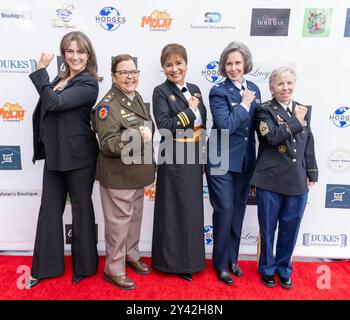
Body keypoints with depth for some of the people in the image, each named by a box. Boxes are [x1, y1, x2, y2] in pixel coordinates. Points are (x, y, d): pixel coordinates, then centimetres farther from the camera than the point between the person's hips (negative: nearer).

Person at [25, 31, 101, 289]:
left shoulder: (88, 83, -11)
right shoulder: (61, 79, 12)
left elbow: (54, 103, -22)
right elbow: (46, 111, 17)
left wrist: (41, 71, -13)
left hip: (78, 156, -7)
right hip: (54, 154, 7)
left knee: (81, 208, 7)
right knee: (49, 209, 12)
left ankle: (84, 266, 26)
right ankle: (45, 266, 28)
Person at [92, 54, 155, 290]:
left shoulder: (137, 98, 9)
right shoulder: (108, 105, -16)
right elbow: (107, 144, -22)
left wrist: (149, 162, 17)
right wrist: (136, 137, -33)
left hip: (137, 172, 8)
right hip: (118, 176, -8)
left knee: (135, 217, 20)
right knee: (118, 222, 4)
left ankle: (131, 255, 40)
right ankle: (114, 269, 23)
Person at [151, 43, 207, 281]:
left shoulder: (195, 89, 12)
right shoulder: (161, 92, -5)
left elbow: (203, 123, 14)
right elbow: (165, 126, -18)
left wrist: (201, 156, 8)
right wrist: (190, 110, -12)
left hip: (194, 157, 6)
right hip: (174, 159, -6)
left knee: (193, 207, 13)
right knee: (174, 209, 3)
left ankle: (189, 258, 30)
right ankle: (173, 261, 21)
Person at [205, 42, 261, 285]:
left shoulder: (254, 89, 9)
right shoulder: (218, 91, -10)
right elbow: (225, 125, -23)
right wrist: (245, 104, -16)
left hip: (246, 161, 6)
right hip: (222, 162, -6)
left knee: (238, 210, 15)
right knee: (224, 211, 0)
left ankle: (233, 258, 33)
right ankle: (221, 263, 21)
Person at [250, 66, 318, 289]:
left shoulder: (304, 110, 11)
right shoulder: (264, 111, -3)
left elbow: (309, 144, 13)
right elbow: (272, 137, -21)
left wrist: (311, 174, 10)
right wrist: (296, 121, -13)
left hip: (297, 182, 4)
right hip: (270, 180, -4)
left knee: (290, 228, 14)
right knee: (268, 228, 10)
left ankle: (284, 269, 35)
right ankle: (267, 269, 31)